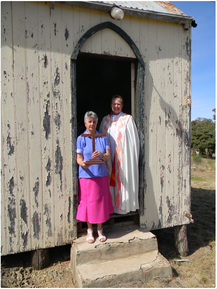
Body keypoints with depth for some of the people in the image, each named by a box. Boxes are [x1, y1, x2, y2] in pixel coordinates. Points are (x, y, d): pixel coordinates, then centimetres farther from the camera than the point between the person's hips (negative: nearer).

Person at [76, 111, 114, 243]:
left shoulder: (103, 137, 6)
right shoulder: (81, 139, 0)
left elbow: (108, 156, 0)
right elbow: (79, 157, -4)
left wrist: (102, 155, -23)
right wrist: (82, 163, -27)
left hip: (101, 174, 2)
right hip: (87, 175, -2)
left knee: (101, 201, 8)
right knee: (88, 202, 4)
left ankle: (100, 229, 27)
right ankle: (90, 230, 24)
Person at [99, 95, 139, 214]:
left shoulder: (128, 119, 1)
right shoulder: (105, 119, 12)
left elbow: (133, 139, -2)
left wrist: (132, 158, -8)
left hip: (123, 156, -3)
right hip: (109, 156, 3)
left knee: (122, 179, 1)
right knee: (110, 180, 7)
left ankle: (123, 205, 15)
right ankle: (111, 205, 21)